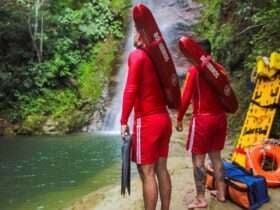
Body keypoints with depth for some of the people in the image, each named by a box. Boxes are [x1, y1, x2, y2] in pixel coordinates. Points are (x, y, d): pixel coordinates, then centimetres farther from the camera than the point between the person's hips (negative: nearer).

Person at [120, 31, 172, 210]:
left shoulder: (137, 55, -7)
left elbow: (131, 89, -15)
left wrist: (124, 121, -14)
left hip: (147, 121, -7)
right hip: (164, 118, 7)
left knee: (147, 173, -2)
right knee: (161, 169, 13)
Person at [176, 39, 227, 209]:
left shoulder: (194, 70, -10)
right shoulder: (219, 68, 7)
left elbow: (186, 97, -12)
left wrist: (179, 118, -4)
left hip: (202, 118, -6)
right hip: (220, 117, 6)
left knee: (198, 159, 2)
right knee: (216, 156, 17)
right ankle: (221, 193, 25)